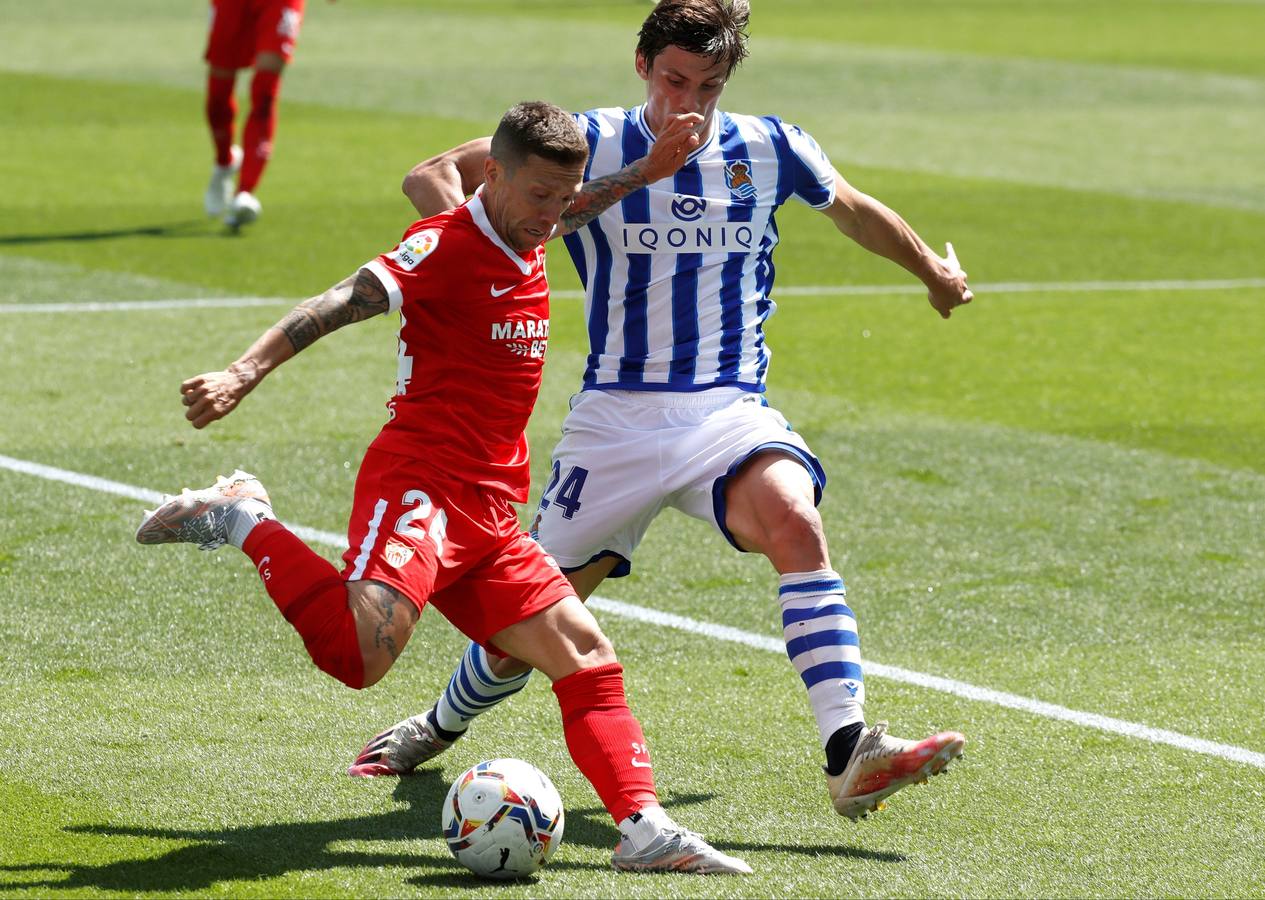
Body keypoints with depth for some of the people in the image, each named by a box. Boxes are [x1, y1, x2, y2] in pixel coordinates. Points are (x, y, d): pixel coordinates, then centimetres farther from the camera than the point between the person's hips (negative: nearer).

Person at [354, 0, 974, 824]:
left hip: (730, 410, 0)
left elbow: (855, 210, 27)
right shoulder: (590, 146, -1)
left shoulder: (768, 151, 6)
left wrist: (934, 272, 41)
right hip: (616, 415, 0)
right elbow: (432, 177, -3)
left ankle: (851, 753, -41)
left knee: (794, 518, -31)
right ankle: (443, 726, 37)